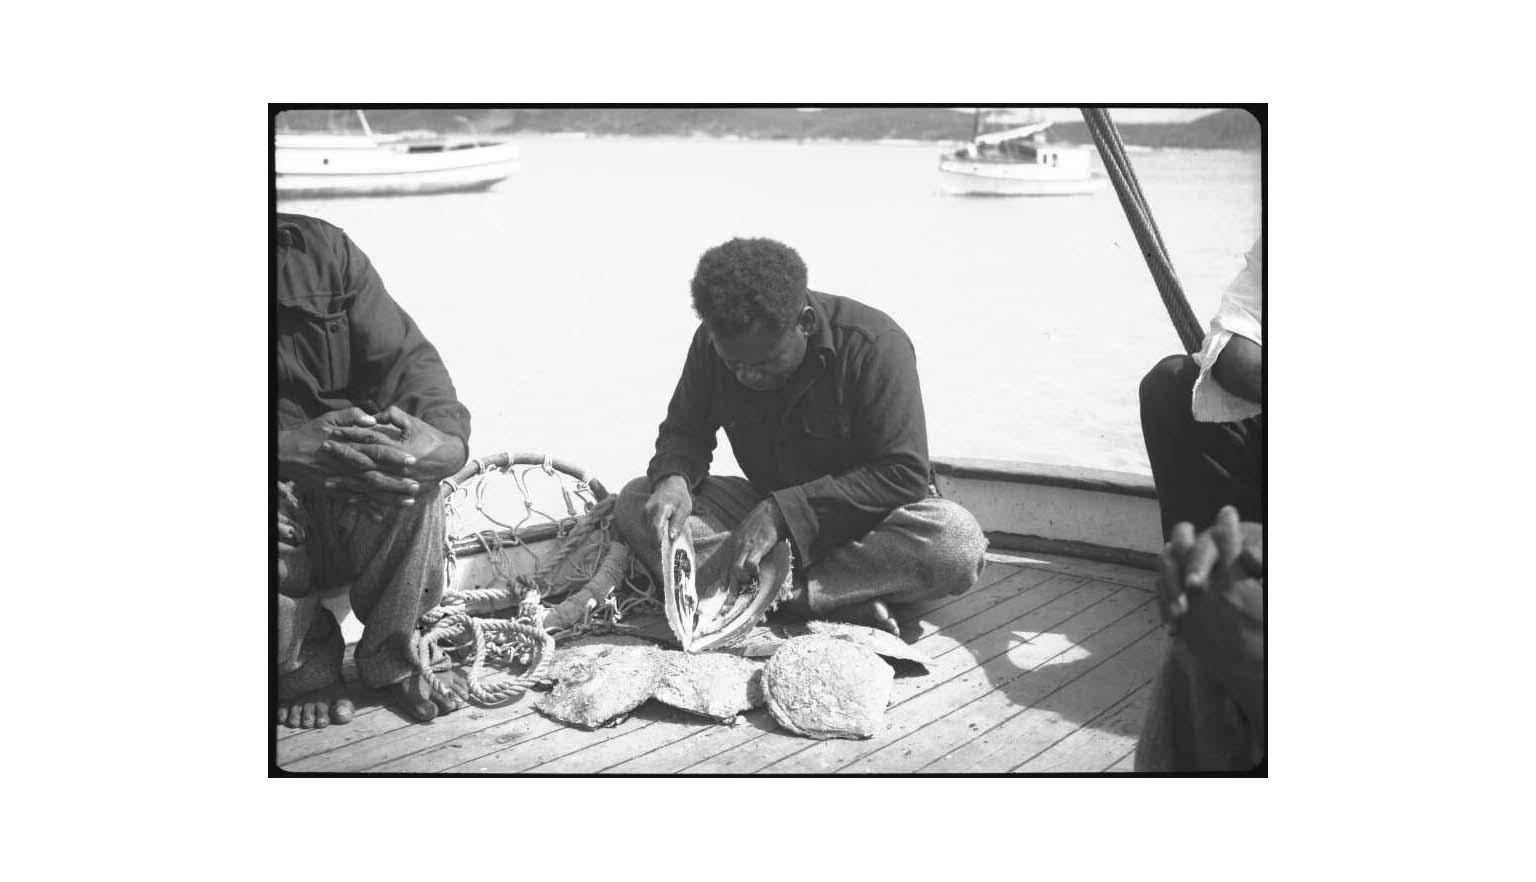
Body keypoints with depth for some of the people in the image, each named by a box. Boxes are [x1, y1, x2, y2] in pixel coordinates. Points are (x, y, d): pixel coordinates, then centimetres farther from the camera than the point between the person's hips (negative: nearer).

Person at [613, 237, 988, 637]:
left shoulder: (875, 345, -24)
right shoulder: (712, 342, -10)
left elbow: (902, 475, -26)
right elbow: (683, 432, 3)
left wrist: (784, 512, -33)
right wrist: (673, 479, -23)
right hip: (767, 506, 5)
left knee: (960, 542, -35)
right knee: (635, 502, -19)